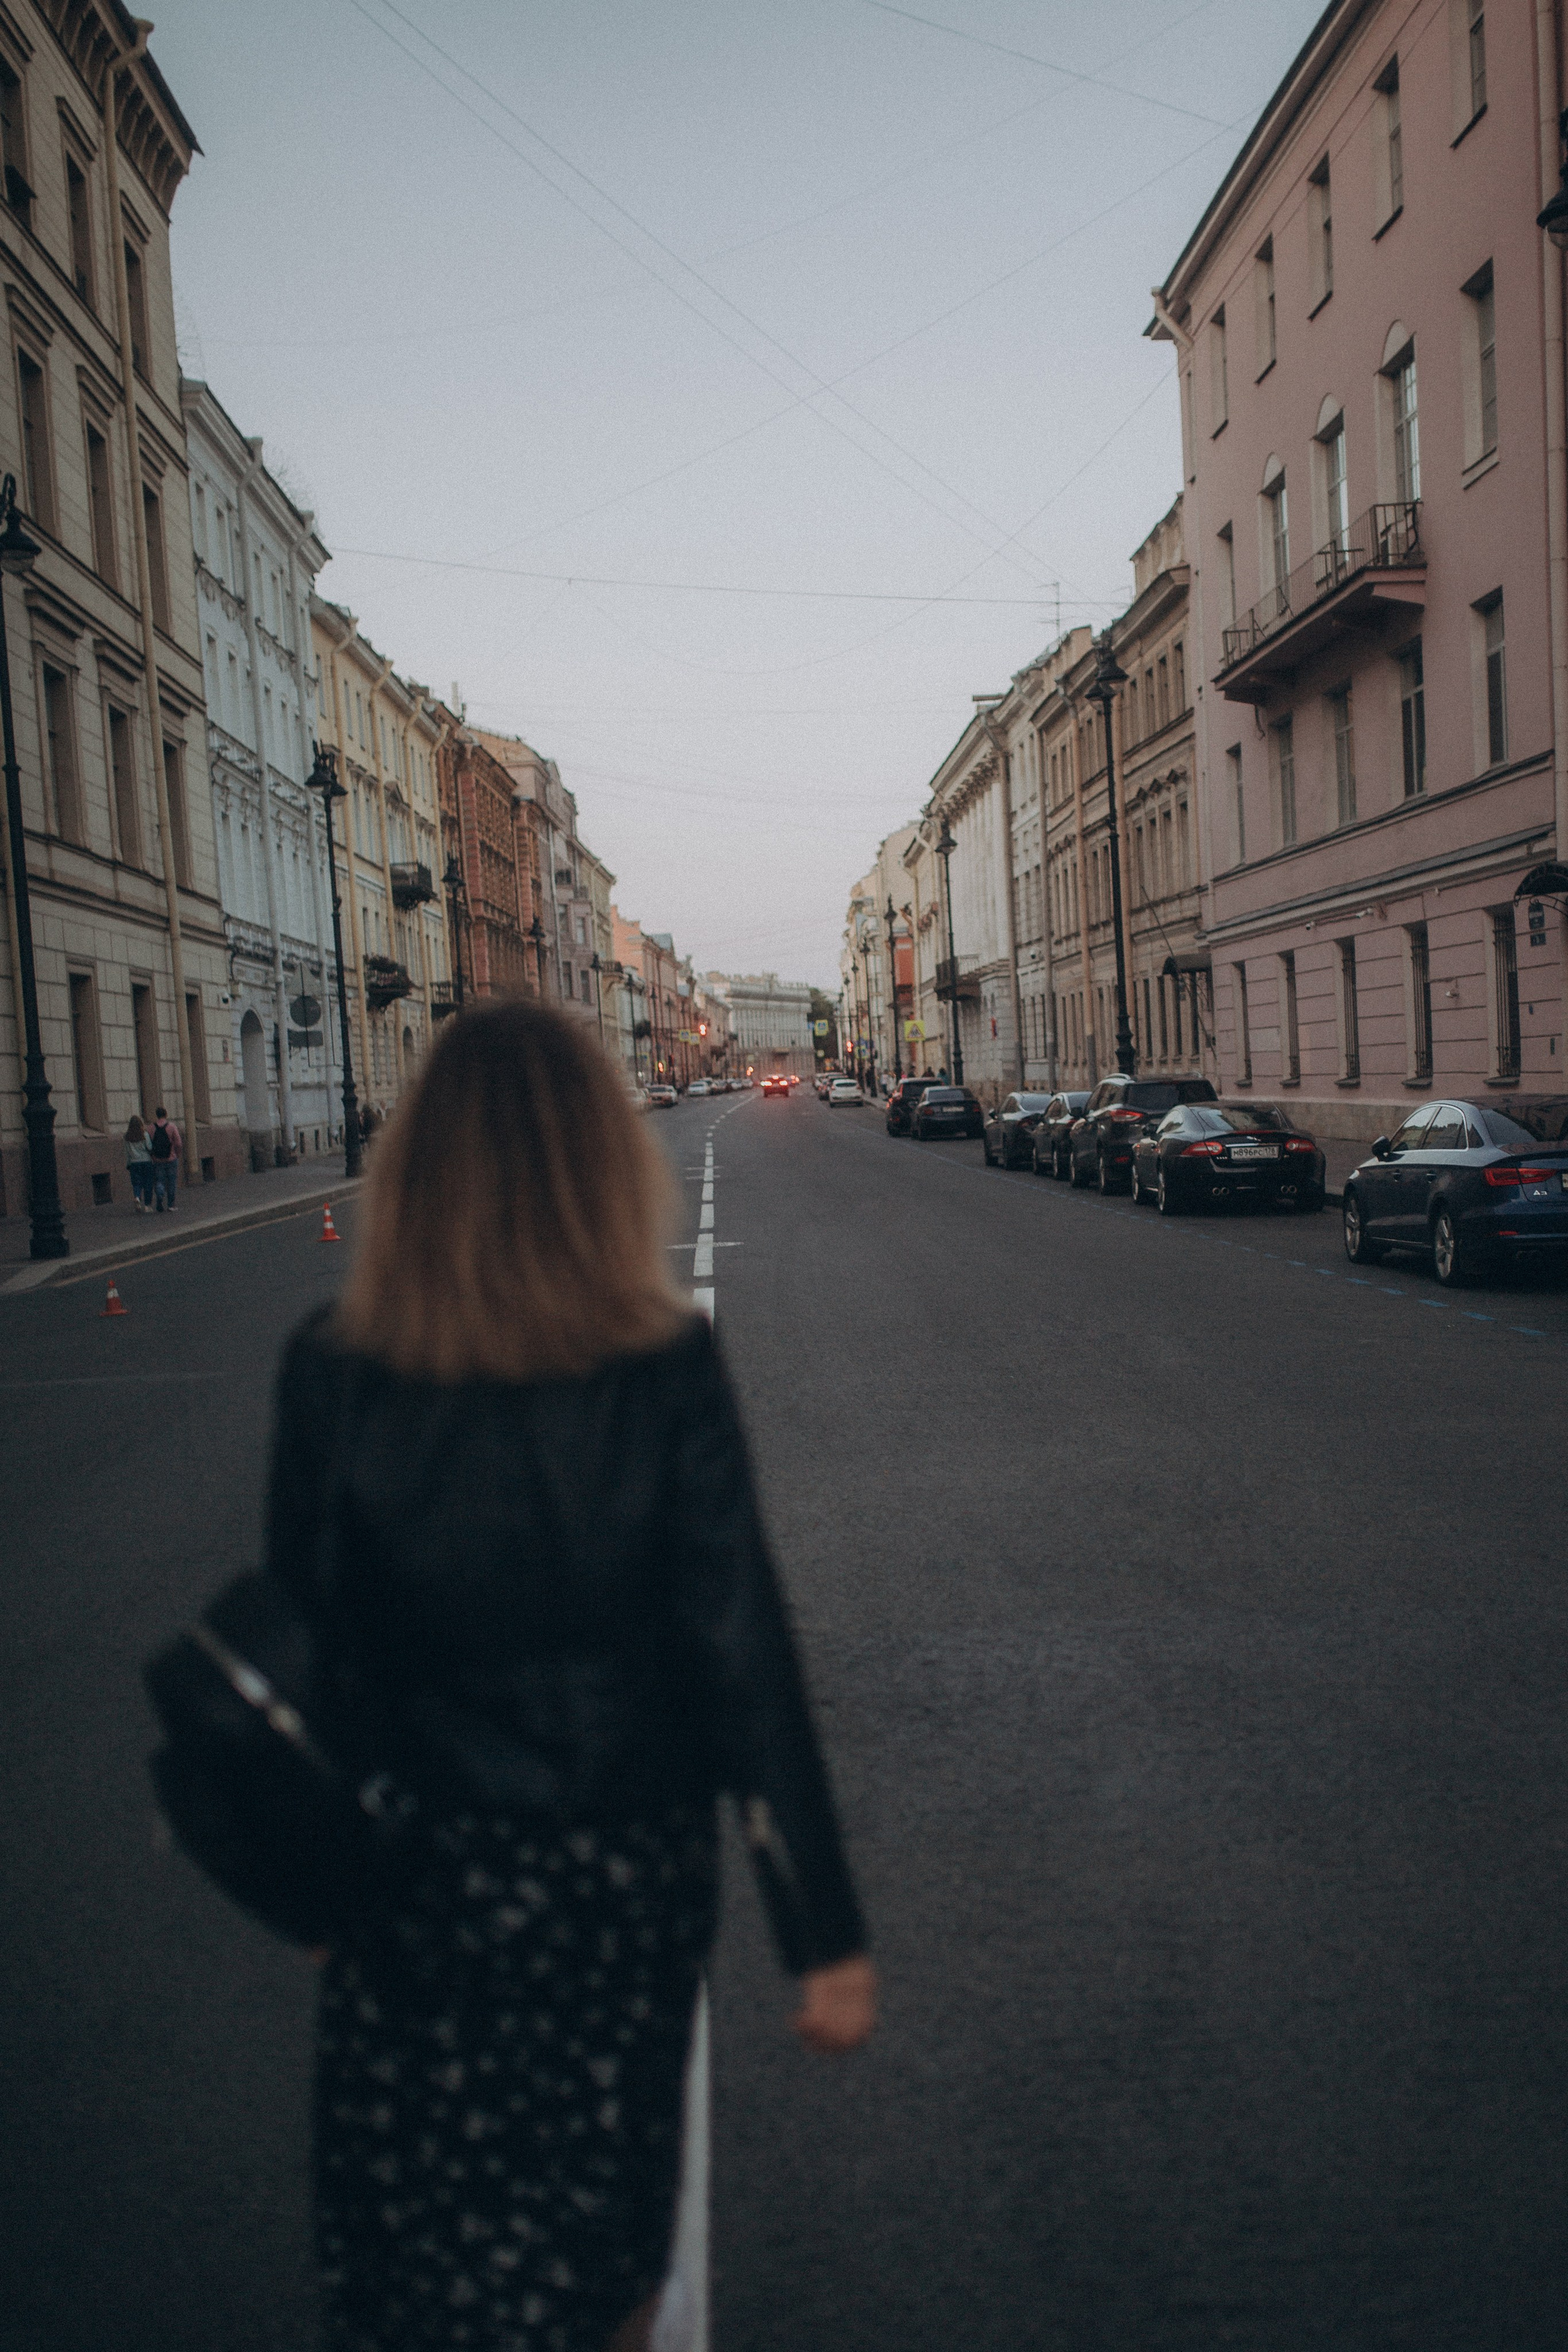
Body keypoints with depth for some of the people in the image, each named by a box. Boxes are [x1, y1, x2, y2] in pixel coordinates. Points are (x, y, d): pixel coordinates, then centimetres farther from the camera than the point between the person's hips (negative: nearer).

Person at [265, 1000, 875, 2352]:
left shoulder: (334, 1375, -15)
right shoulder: (665, 1371, -19)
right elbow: (745, 1658, -17)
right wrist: (827, 1934, -9)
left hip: (413, 1888, 0)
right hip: (622, 1882, 0)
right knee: (601, 2223, 26)